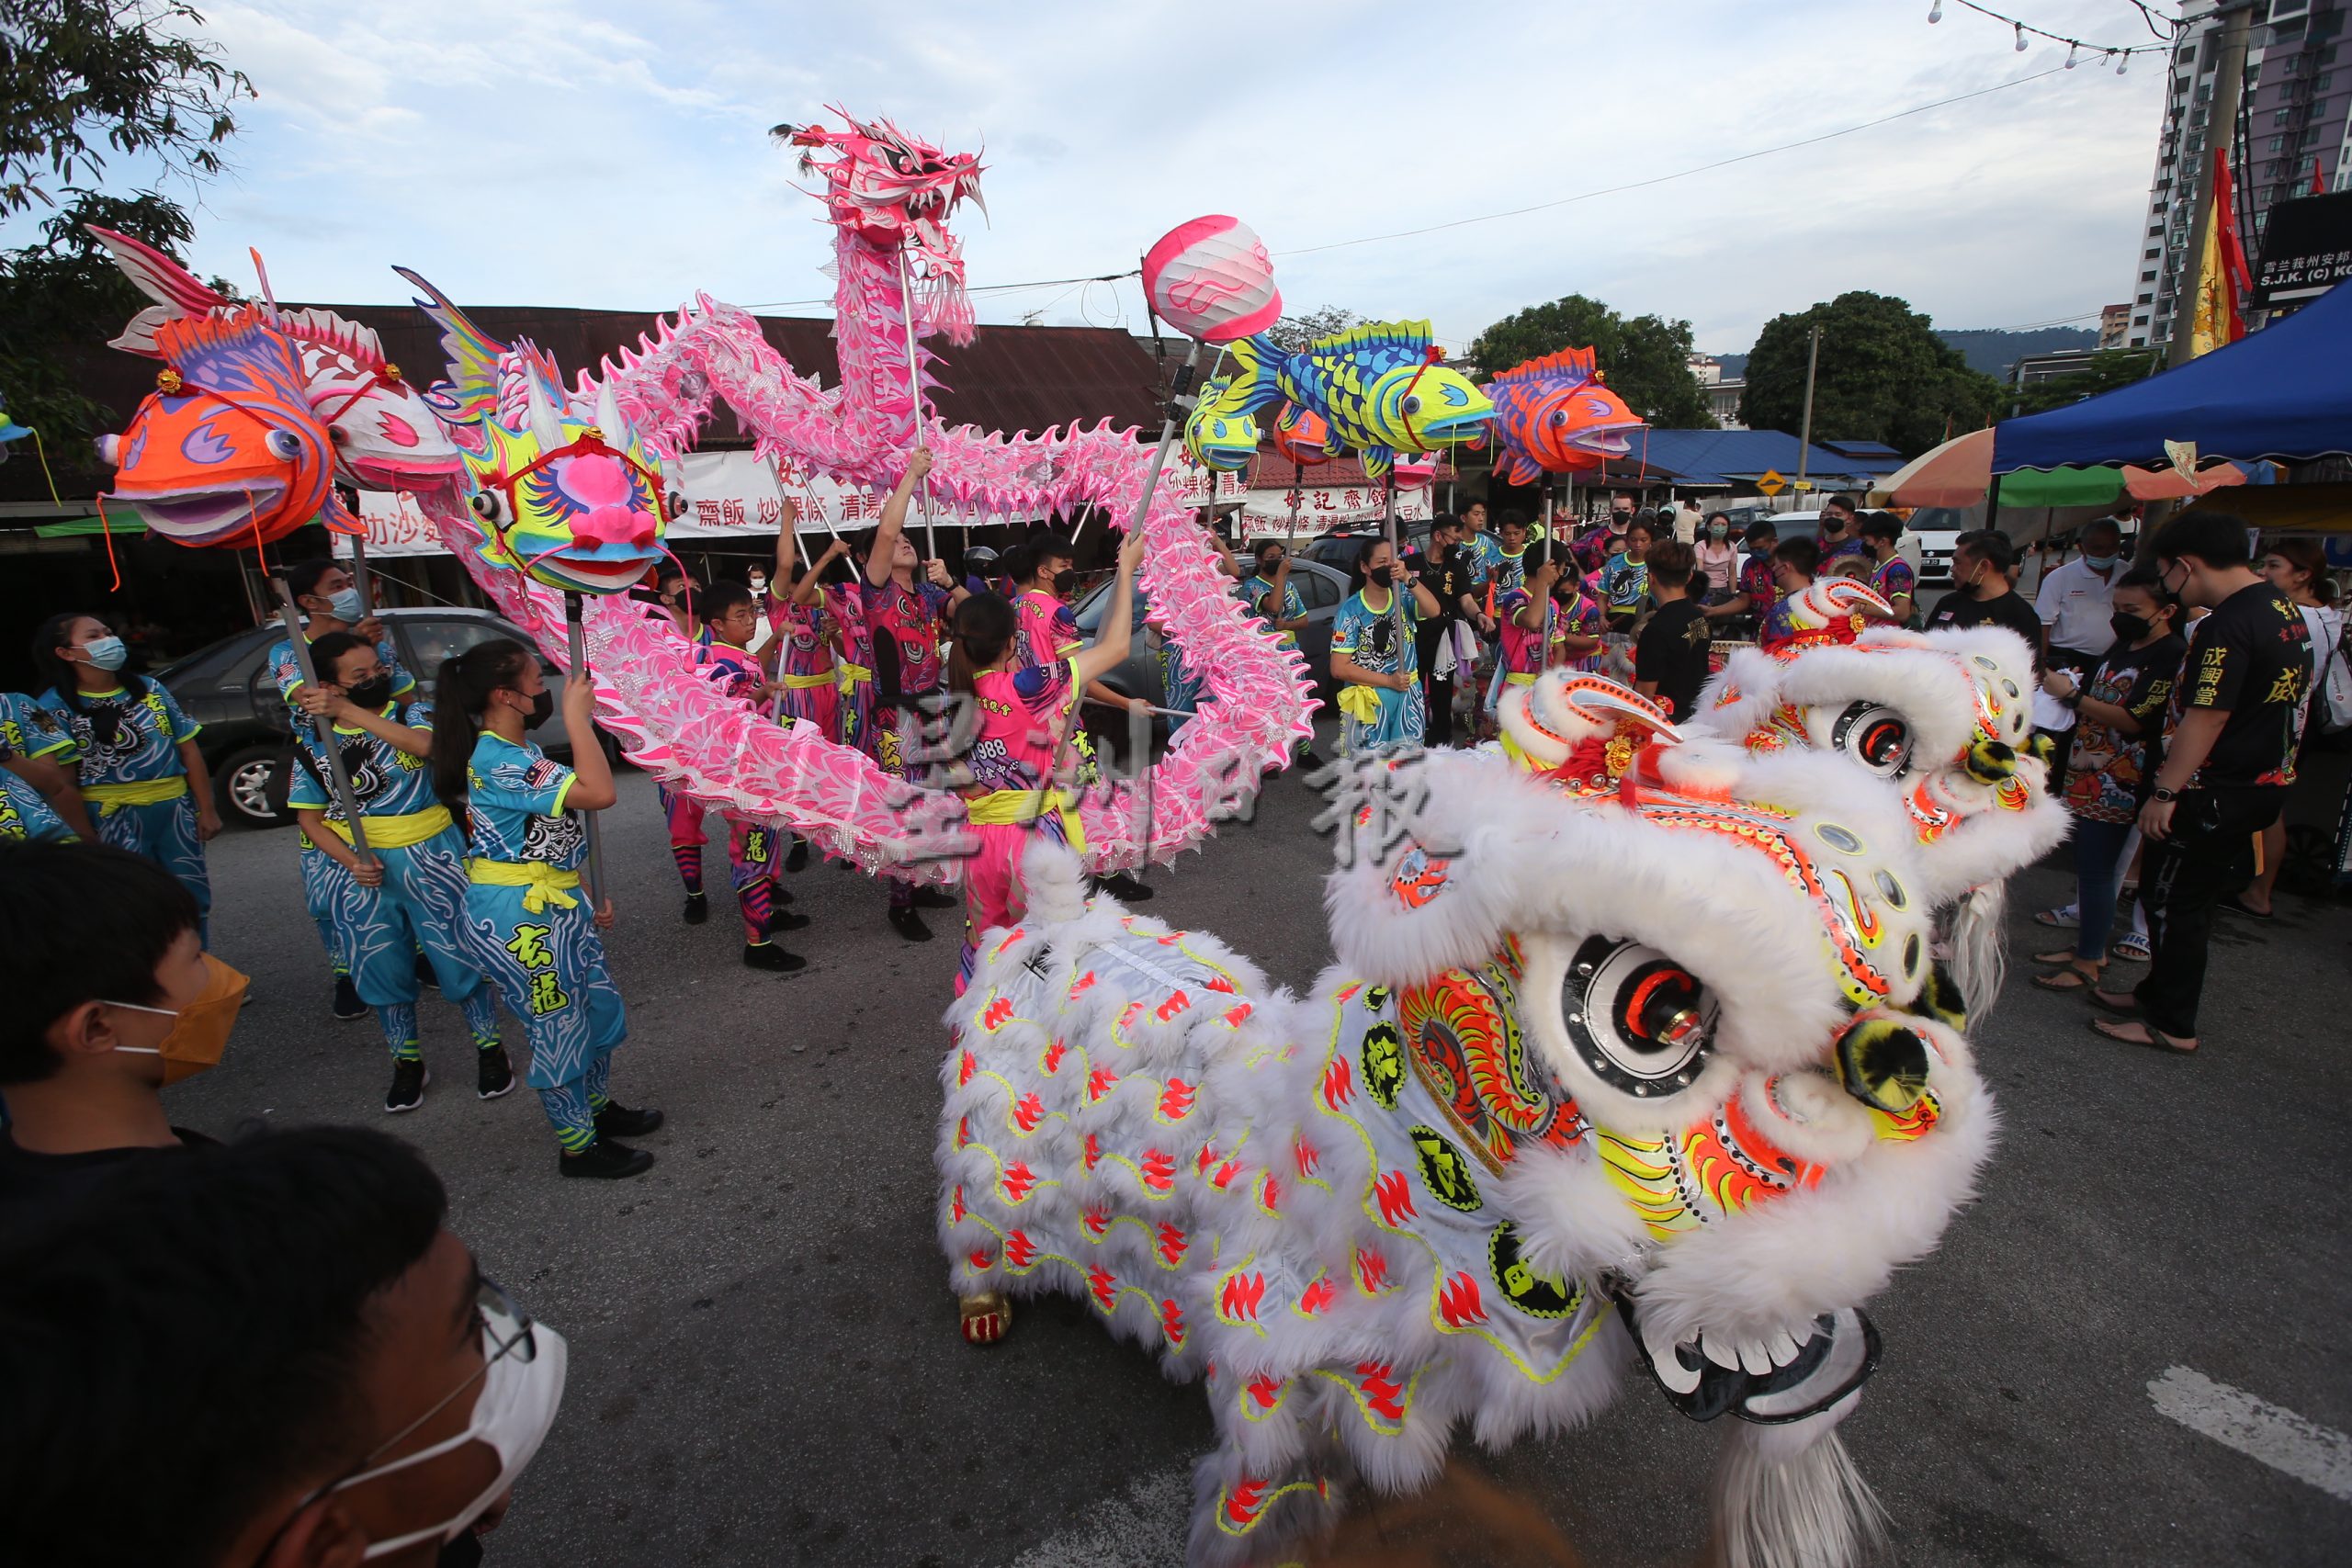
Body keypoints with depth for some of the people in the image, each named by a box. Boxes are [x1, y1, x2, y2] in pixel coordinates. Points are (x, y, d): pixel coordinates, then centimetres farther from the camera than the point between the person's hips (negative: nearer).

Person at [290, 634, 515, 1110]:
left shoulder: (414, 714, -5)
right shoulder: (313, 741, 2)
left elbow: (425, 744, -30)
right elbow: (309, 817, 4)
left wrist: (349, 712, -35)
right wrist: (351, 861, -12)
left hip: (431, 860, -3)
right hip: (362, 871, 3)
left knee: (459, 956, 3)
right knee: (382, 971, 13)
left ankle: (490, 1048, 22)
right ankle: (407, 1063, 31)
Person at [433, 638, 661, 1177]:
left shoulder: (516, 750, 8)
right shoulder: (498, 763, -24)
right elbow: (600, 792, -35)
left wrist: (587, 896, 13)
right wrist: (578, 715, -26)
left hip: (554, 901, 10)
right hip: (520, 915, -10)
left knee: (599, 1006, 20)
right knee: (559, 1026, 5)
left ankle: (596, 1107, 40)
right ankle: (577, 1147, 22)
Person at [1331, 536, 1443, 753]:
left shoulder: (1403, 599, 1)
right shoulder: (1350, 610, -7)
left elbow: (1433, 610, -21)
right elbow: (1339, 668, -11)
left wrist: (1409, 578, -34)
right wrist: (1389, 681, -13)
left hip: (1408, 697, 3)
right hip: (1368, 703, -3)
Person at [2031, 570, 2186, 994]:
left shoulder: (2173, 656, -13)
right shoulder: (2121, 647, 13)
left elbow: (2133, 720, -20)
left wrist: (2072, 694, -21)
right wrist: (2064, 686, 5)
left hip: (2118, 784, -8)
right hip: (2087, 775, 9)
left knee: (2096, 870, -2)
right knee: (2086, 866, 15)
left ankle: (2088, 963, 8)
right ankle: (2089, 945, 27)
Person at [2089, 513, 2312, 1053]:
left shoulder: (2228, 625, -23)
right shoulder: (2283, 608, 9)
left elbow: (2206, 717, -24)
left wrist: (2164, 793, -20)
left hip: (2215, 792, -10)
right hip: (2264, 780, 10)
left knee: (2173, 900, 2)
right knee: (2191, 896, 20)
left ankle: (2172, 1024, 12)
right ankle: (2158, 992, 32)